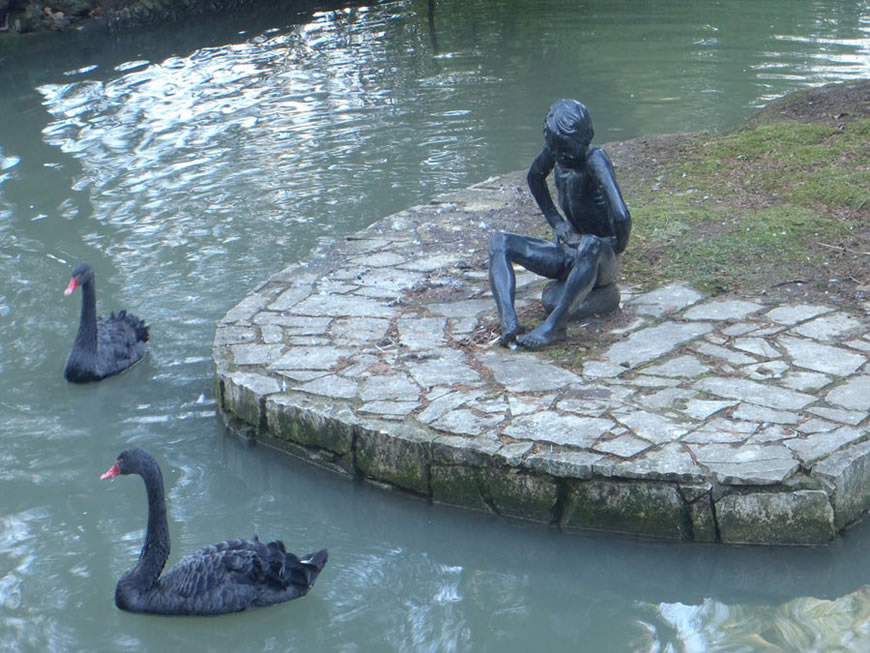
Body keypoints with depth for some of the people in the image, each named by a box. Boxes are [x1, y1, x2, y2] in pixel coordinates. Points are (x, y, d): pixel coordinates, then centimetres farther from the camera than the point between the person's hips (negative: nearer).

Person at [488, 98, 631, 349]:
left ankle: (554, 325, -33)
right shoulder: (554, 153, -4)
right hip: (568, 251, 7)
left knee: (591, 246, -42)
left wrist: (617, 249, -17)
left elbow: (621, 217, -36)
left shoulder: (595, 159, -24)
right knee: (500, 242, -8)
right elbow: (535, 177, 21)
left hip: (604, 261, -7)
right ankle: (509, 322, -25)